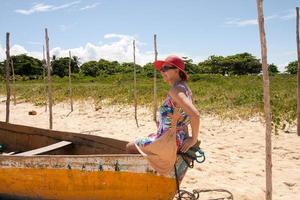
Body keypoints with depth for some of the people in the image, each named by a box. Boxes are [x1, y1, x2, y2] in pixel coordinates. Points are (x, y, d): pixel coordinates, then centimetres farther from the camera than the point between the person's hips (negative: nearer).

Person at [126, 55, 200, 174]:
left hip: (169, 142, -9)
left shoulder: (175, 90, -23)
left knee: (130, 147, 9)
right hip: (179, 139, 9)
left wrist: (194, 139, -20)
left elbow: (195, 115, -34)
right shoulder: (184, 88, 6)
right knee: (138, 142, 30)